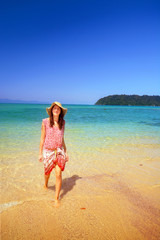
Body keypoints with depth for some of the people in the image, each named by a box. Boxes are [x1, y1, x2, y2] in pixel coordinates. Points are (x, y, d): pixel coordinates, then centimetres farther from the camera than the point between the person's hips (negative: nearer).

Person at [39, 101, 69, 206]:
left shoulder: (62, 123, 1)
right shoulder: (45, 122, -7)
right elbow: (42, 138, -2)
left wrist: (66, 152, 9)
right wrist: (40, 153, 0)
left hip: (59, 151, 1)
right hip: (48, 151, -1)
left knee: (58, 175, -4)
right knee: (47, 172, 19)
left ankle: (57, 198, 14)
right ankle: (45, 184, 54)